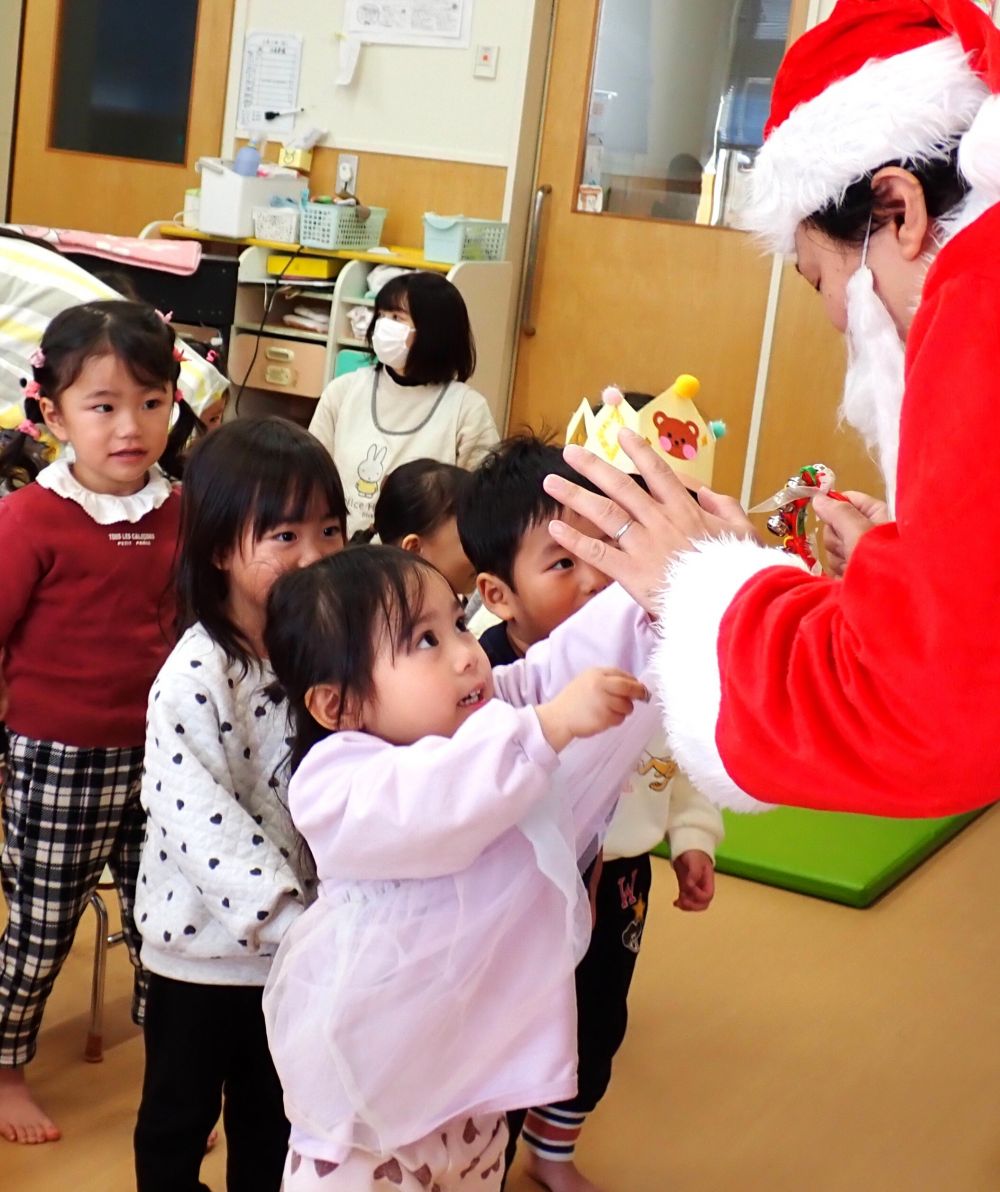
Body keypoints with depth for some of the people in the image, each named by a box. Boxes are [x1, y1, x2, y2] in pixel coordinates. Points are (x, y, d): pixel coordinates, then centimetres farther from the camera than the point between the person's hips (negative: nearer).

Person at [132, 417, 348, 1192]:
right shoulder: (197, 676, -21)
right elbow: (197, 817, -27)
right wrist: (287, 917, -30)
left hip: (297, 943, 5)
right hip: (207, 945, -5)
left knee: (272, 1119, 22)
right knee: (180, 1116, 16)